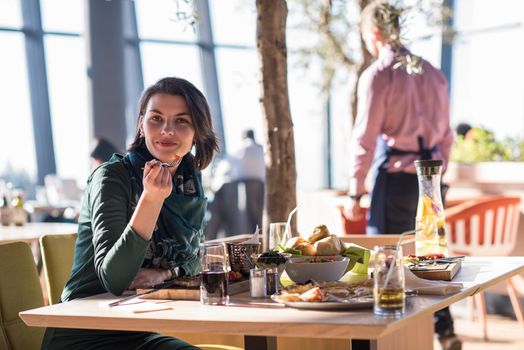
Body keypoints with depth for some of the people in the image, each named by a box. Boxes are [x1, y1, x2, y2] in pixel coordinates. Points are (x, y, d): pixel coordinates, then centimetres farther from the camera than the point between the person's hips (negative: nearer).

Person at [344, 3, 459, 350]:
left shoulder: (377, 76, -10)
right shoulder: (432, 72, 9)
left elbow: (365, 139, -11)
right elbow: (446, 134, 13)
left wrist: (355, 192, -5)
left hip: (396, 175, -7)